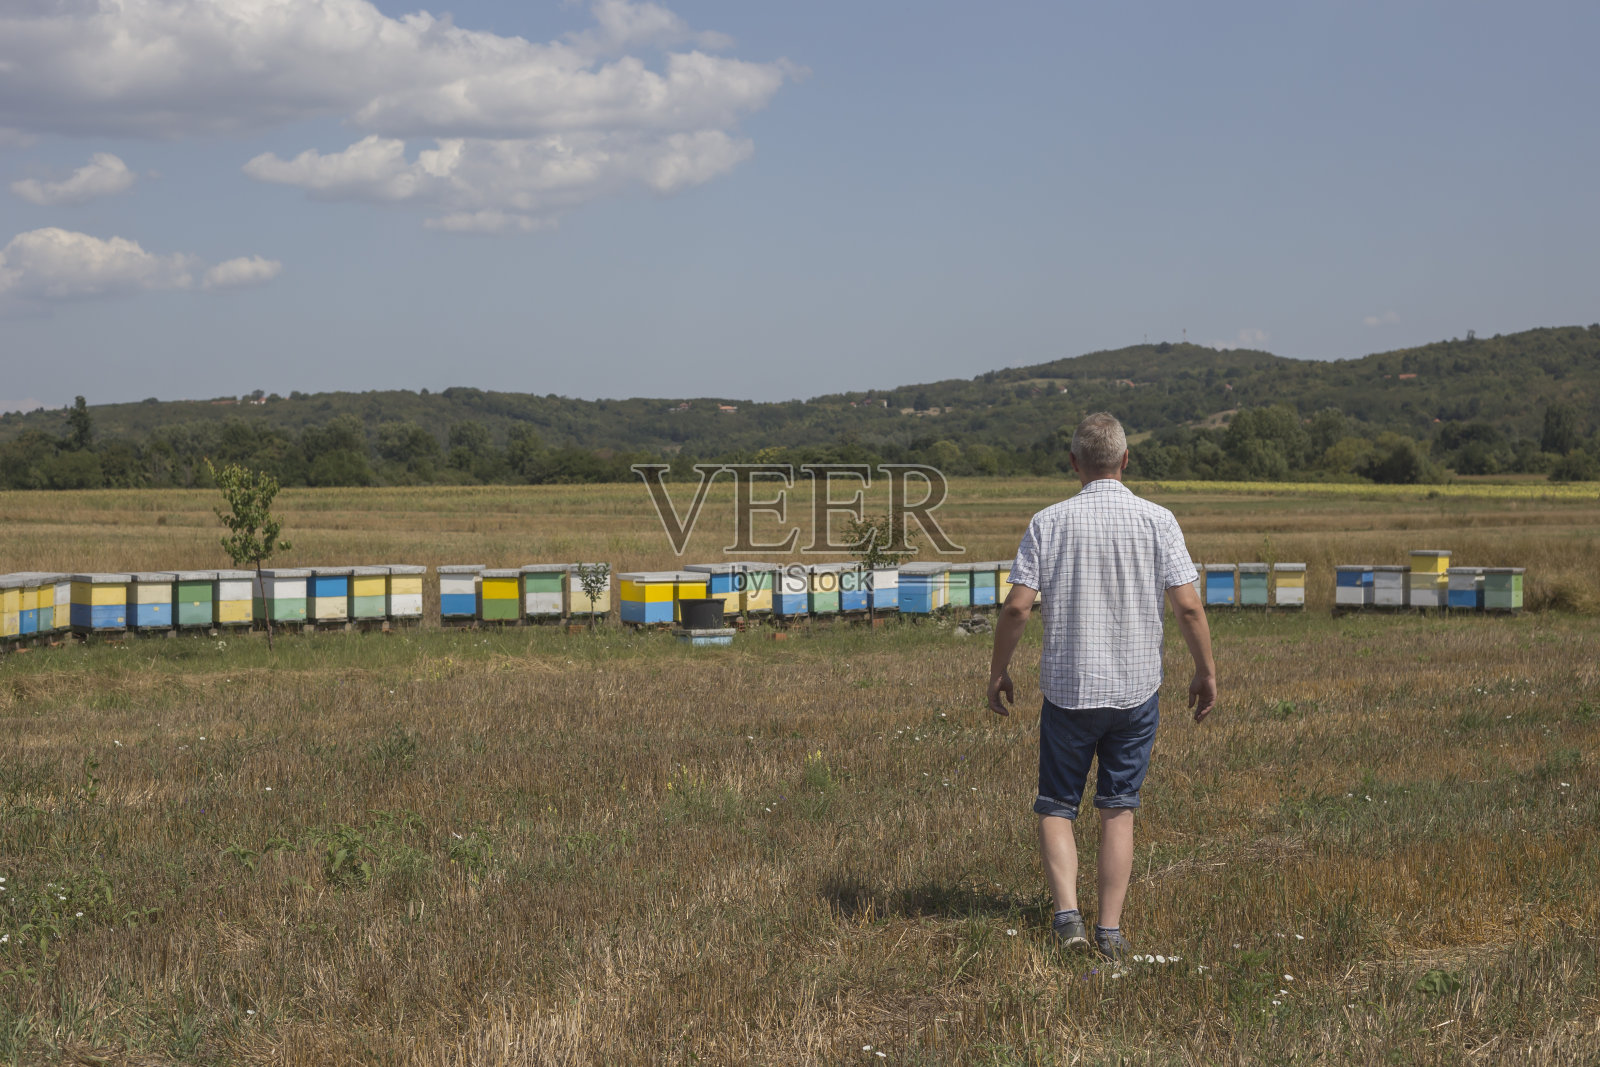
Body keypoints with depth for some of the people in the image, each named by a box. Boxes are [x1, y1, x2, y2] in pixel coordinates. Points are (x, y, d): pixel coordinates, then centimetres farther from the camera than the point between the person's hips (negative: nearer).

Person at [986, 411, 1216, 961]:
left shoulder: (1048, 523, -5)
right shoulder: (1156, 521, -5)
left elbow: (1017, 607, -8)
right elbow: (1188, 607, -8)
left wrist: (998, 670, 5)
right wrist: (1206, 672, 5)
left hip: (1067, 689, -1)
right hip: (1135, 689, 1)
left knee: (1056, 807, 11)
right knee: (1118, 811, 9)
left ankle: (1068, 912, -6)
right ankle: (1110, 931, 8)